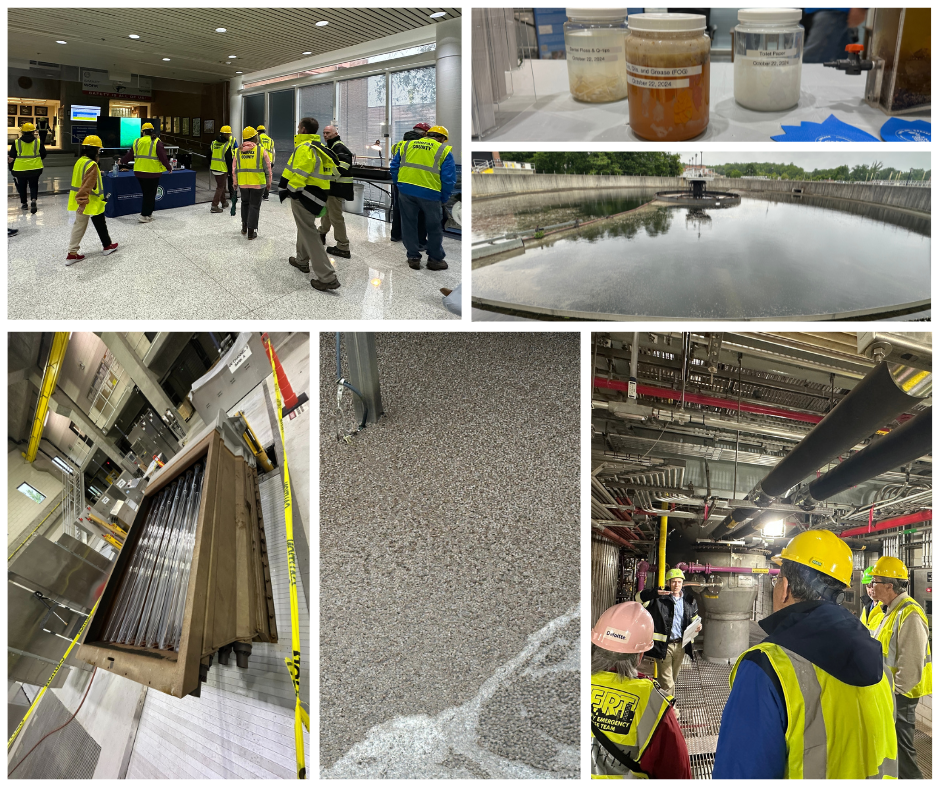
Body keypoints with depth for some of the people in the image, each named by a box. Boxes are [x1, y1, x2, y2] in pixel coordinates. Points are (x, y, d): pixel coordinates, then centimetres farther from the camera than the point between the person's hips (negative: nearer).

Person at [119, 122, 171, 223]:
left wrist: (122, 161, 33)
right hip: (152, 173, -5)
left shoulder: (137, 142, 5)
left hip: (139, 172, 5)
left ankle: (148, 213, 23)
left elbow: (129, 155, 14)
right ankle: (144, 215, 1)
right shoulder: (156, 142, -9)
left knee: (146, 194, 17)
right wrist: (169, 168, 3)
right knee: (150, 195, 3)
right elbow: (163, 157, -11)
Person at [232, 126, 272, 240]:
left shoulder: (238, 151, 4)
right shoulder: (261, 150, -6)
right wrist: (268, 183, 8)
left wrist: (235, 182, 19)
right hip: (258, 183, -3)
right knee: (254, 206, 3)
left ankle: (244, 227, 28)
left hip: (243, 183, 3)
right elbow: (267, 168, -4)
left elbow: (234, 168, 9)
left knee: (245, 203, 24)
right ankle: (251, 232, 3)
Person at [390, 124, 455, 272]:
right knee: (434, 228, 13)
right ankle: (435, 259, 21)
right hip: (430, 193, -3)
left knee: (409, 224, 17)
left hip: (405, 191, 3)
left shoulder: (407, 145, 15)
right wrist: (443, 199, 7)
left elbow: (394, 167, 16)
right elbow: (449, 179, -3)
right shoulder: (444, 151, 4)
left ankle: (413, 257, 23)